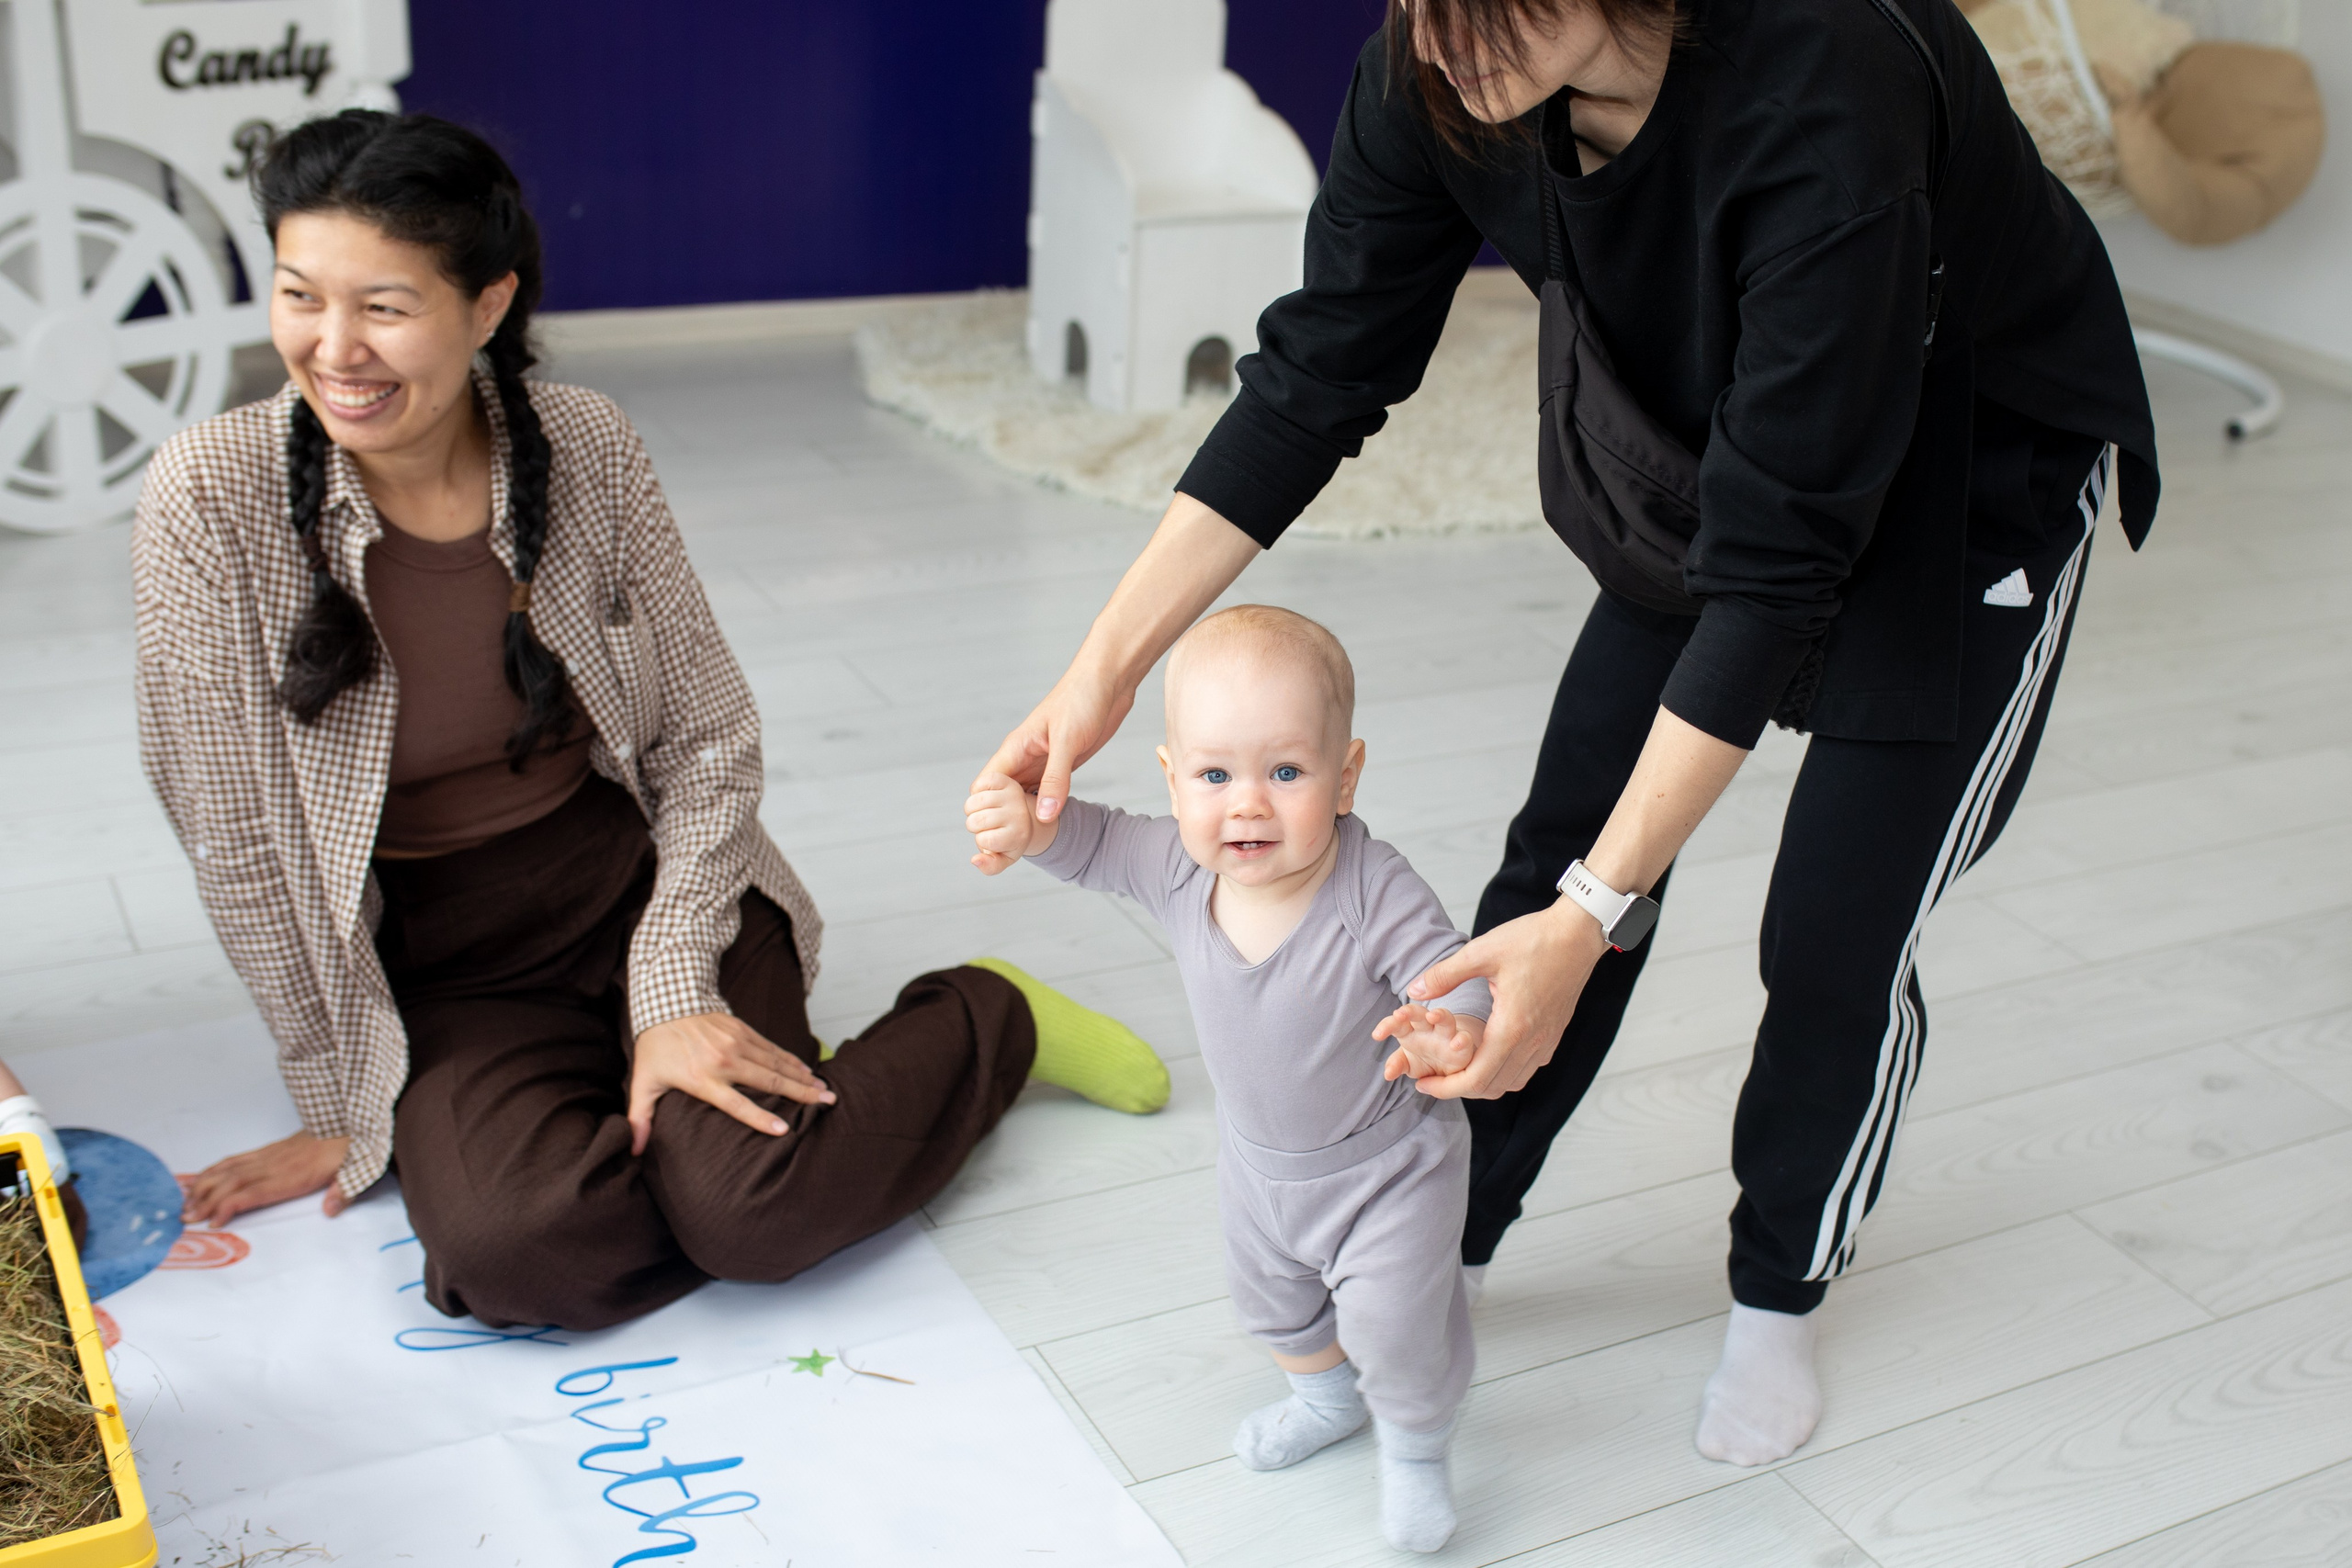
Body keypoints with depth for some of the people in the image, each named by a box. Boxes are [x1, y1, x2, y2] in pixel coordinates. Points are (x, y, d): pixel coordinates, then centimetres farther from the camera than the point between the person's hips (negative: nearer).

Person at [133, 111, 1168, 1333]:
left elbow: (709, 736, -2)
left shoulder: (584, 447, -10)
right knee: (522, 1250, -29)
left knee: (756, 1209, -23)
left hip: (646, 877, 1)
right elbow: (238, 836, -9)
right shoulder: (211, 502, -15)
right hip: (444, 966, 0)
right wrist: (345, 1105, -5)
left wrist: (674, 991, -13)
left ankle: (986, 1016, 6)